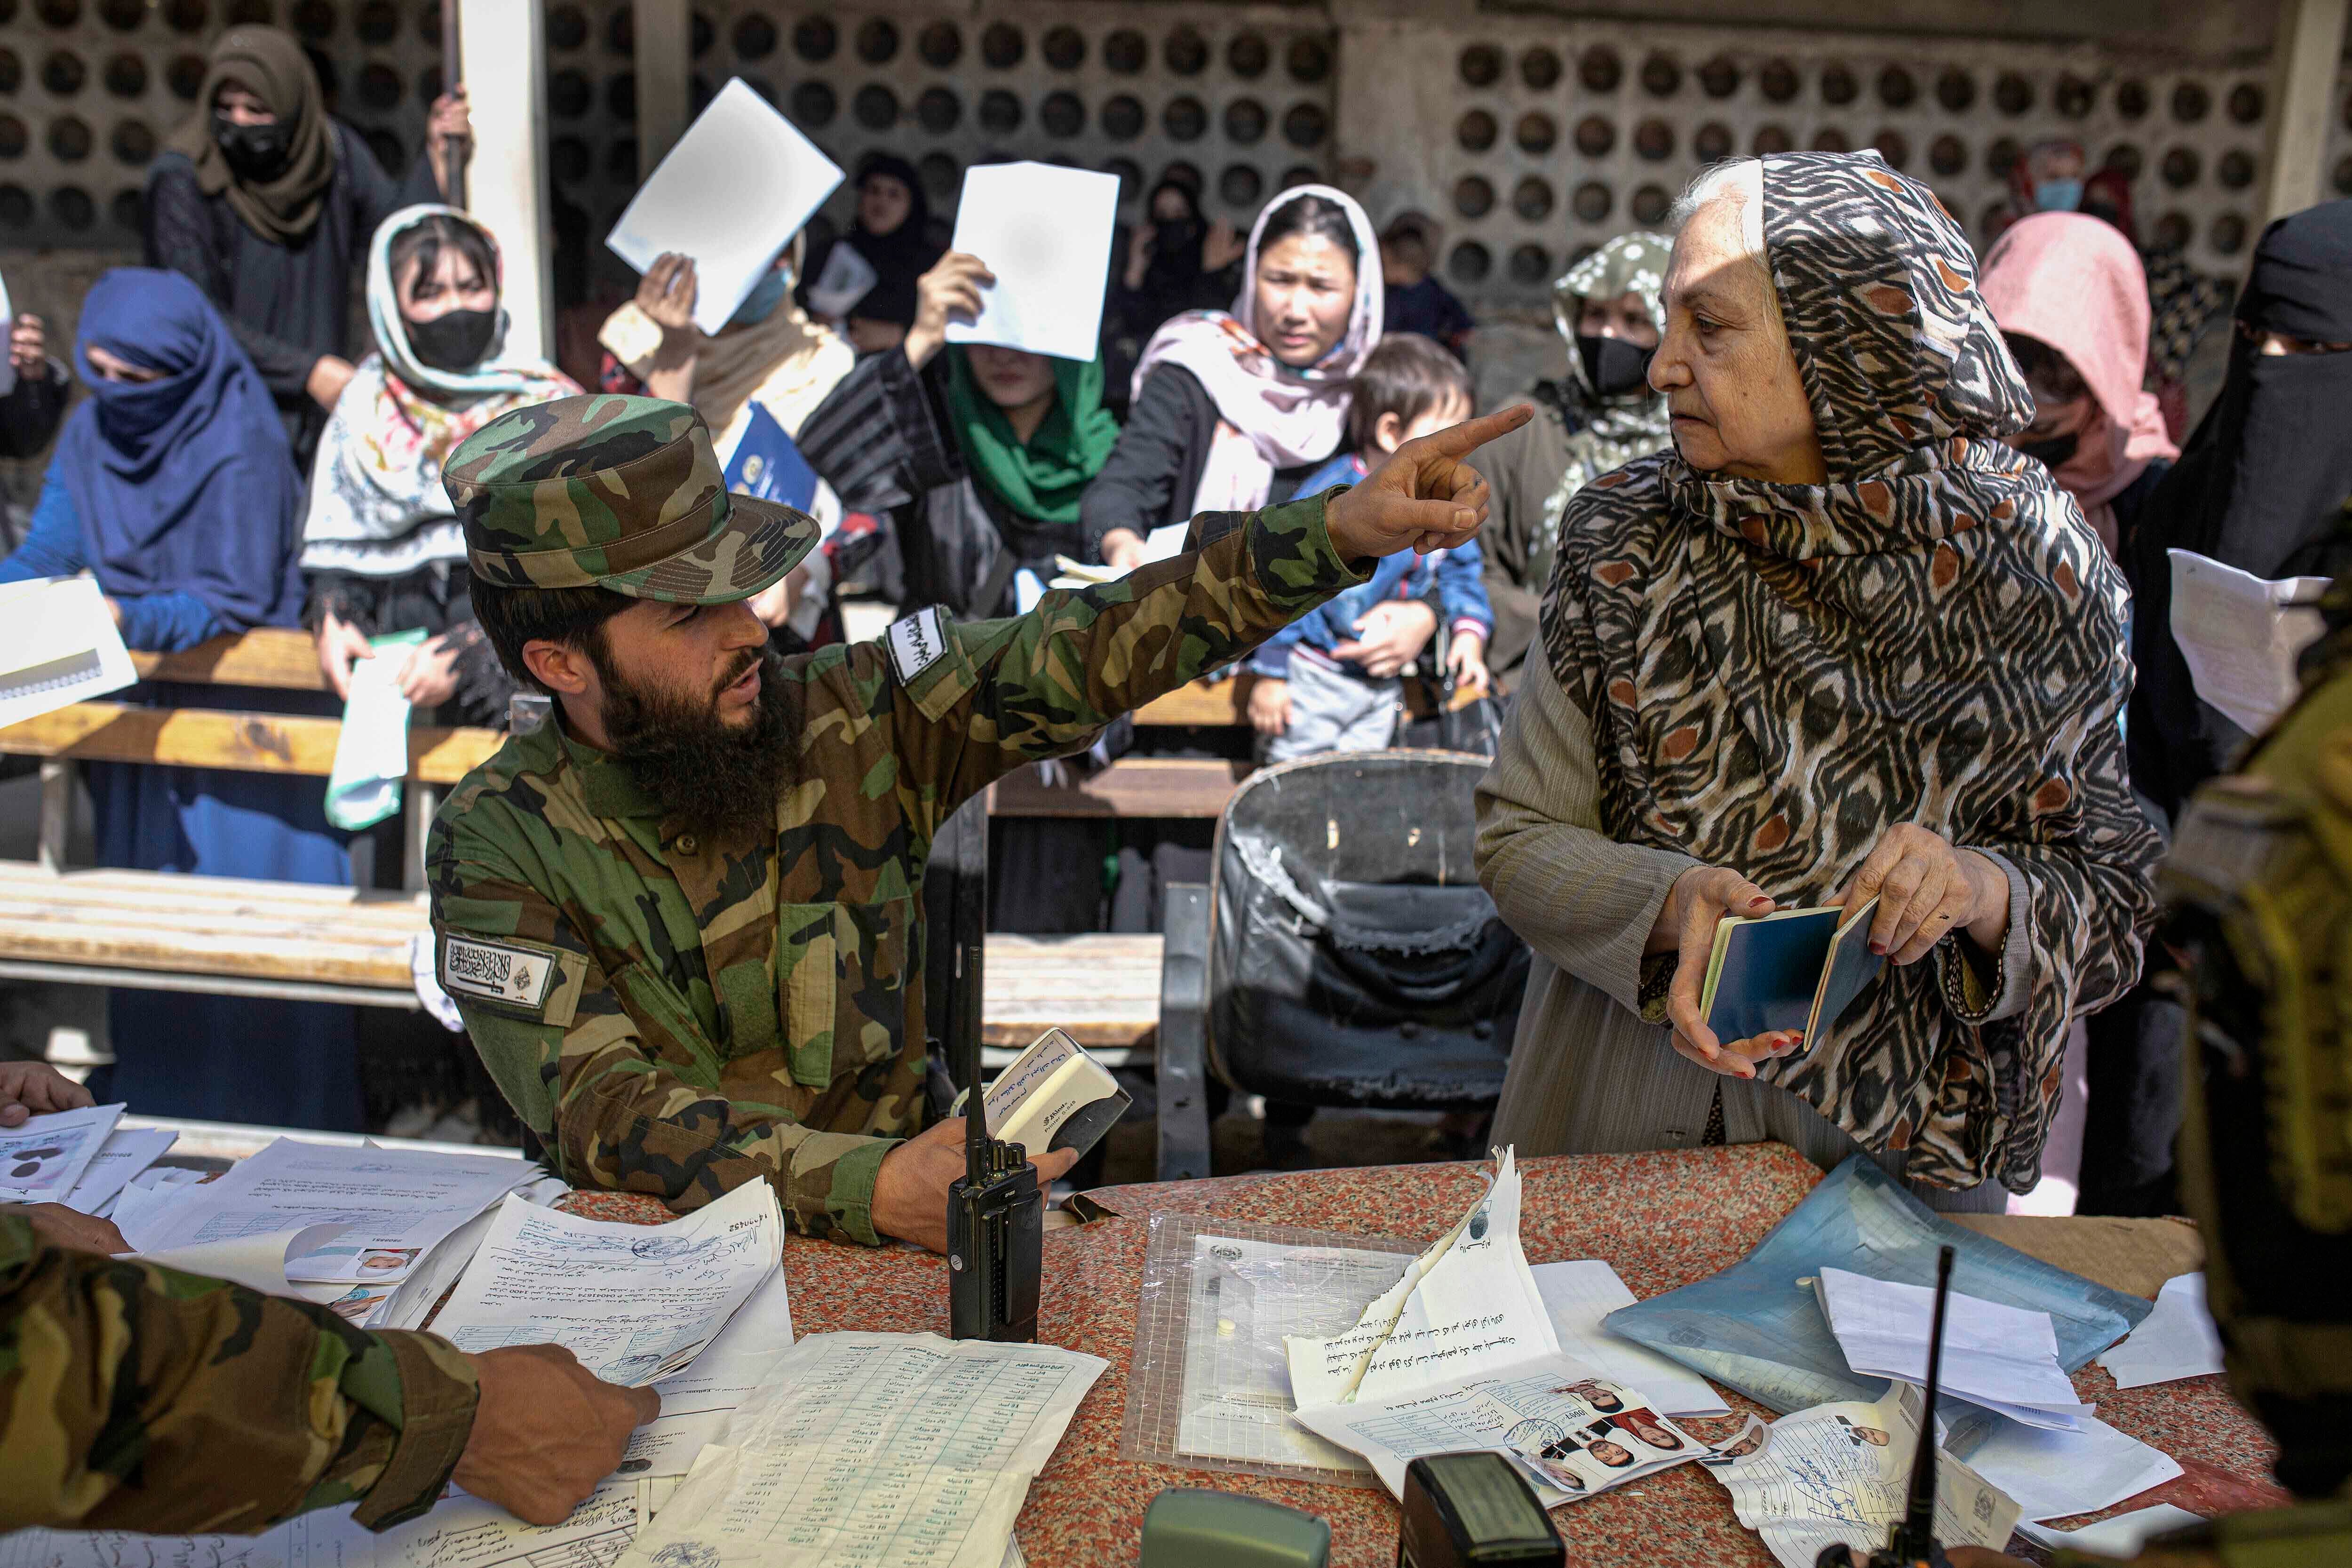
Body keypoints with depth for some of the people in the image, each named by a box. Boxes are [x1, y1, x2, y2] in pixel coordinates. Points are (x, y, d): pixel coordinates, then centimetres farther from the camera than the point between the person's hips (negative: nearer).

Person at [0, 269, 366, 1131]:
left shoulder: (241, 451, -17)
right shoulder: (89, 433, 3)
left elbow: (235, 600, -18)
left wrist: (125, 617, -32)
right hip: (139, 715, 6)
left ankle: (265, 1116, 12)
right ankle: (150, 1100, 30)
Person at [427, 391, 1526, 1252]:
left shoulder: (849, 720, -5)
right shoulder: (499, 843, -10)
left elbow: (1083, 654, -8)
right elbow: (598, 1108, -21)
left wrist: (1338, 531, -18)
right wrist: (871, 1190, -36)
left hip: (895, 1222, 2)